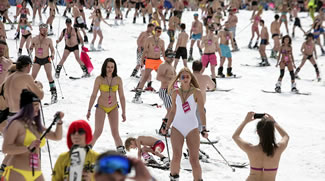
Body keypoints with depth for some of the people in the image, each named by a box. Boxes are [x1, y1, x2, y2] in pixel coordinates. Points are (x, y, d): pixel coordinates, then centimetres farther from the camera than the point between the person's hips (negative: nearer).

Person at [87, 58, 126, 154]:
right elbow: (93, 95, -3)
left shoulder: (118, 79, -4)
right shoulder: (99, 79, -9)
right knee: (98, 132, -7)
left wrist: (123, 112, 1)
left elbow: (122, 97, 2)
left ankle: (121, 151, 1)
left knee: (115, 132, -5)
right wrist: (89, 110, -4)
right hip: (101, 107, -2)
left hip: (113, 108, 2)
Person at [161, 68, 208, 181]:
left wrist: (204, 129, -11)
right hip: (177, 127, 2)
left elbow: (201, 112, -4)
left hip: (192, 129, -2)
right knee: (176, 157, -9)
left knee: (194, 159, -6)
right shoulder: (175, 93, 7)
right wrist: (167, 127, 13)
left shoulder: (196, 93, -2)